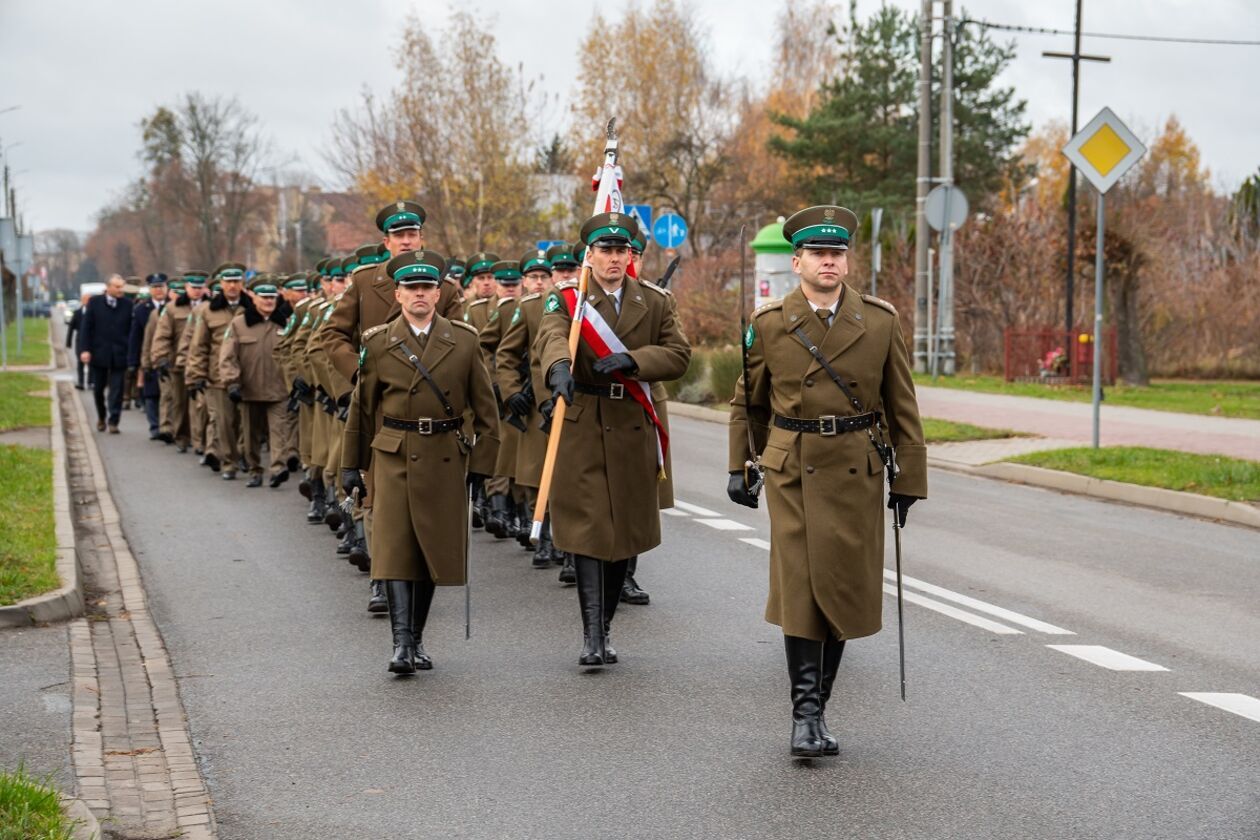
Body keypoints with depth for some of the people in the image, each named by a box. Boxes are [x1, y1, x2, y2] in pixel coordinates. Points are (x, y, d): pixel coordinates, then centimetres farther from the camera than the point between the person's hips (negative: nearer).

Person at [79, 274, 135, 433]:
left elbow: (132, 330, -1)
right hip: (99, 353, 1)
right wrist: (85, 349, -8)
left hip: (119, 354, -1)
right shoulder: (94, 302, 0)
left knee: (116, 390, -4)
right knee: (98, 388, 13)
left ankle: (113, 421, -1)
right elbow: (86, 327, -1)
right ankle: (101, 417, 33)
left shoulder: (128, 305, 0)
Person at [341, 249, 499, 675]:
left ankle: (417, 639, 20)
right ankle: (401, 643, -11)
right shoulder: (378, 343, 3)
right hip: (394, 457, -1)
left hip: (445, 459, 1)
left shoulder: (464, 340, 4)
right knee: (395, 548, -9)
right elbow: (362, 408, 8)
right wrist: (352, 464, 9)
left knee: (435, 549, 7)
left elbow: (484, 404, 9)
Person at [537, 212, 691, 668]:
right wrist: (560, 366, -46)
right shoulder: (565, 298, -1)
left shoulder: (654, 302, 9)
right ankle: (592, 636, -9)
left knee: (625, 530, 7)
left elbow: (679, 354, 0)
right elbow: (552, 337, -22)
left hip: (633, 429, 3)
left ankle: (604, 629, 20)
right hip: (581, 426, -3)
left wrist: (631, 360, -18)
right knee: (588, 529, -9)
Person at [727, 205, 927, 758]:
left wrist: (908, 478, 3)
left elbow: (902, 406, 5)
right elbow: (747, 402, 12)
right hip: (792, 472, -1)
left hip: (857, 473, 1)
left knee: (845, 590, 5)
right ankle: (806, 714, -2)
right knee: (801, 588, -6)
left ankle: (814, 707, 19)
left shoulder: (881, 321, 1)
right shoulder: (768, 324, 0)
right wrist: (740, 467, 8)